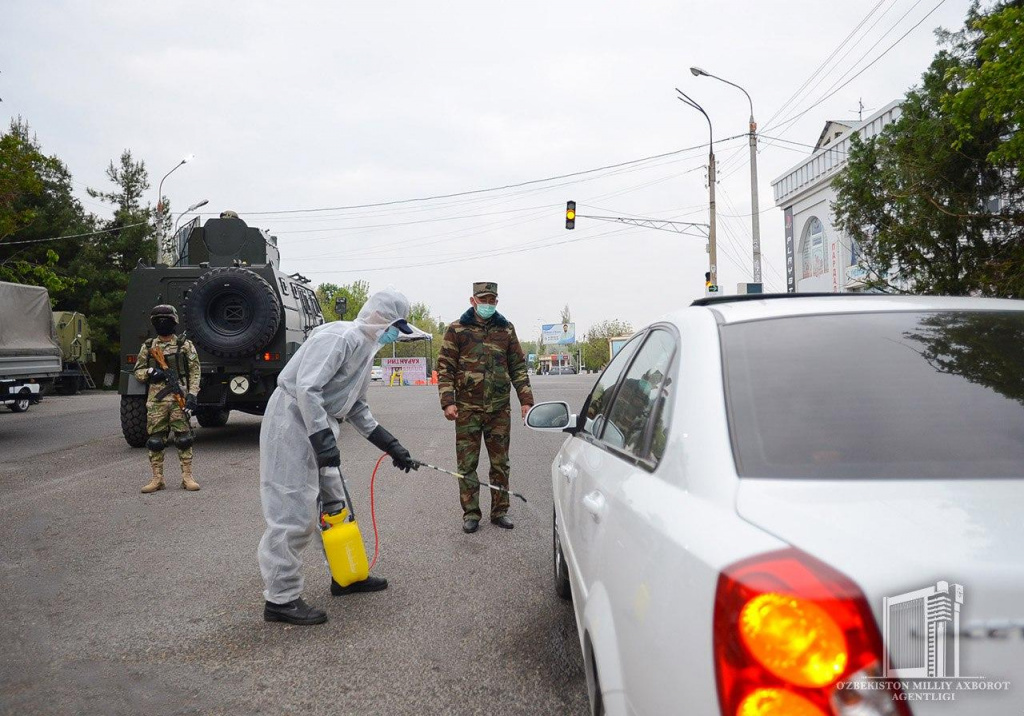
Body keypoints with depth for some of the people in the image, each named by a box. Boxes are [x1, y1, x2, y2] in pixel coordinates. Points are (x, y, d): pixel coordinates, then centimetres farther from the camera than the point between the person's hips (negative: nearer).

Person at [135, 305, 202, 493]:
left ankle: (187, 477, 3)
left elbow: (195, 371, 0)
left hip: (179, 399, -2)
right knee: (155, 440, 3)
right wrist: (150, 372, -7)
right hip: (156, 400, 3)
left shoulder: (185, 345, 5)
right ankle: (157, 479, 12)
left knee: (183, 438, -4)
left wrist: (192, 394, -11)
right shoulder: (148, 347, 13)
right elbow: (138, 371, 16)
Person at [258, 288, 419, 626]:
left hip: (318, 425, 11)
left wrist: (391, 446, 14)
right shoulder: (339, 337, -17)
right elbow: (306, 388, -26)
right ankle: (280, 599, 4)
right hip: (293, 423, -10)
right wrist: (323, 439, -27)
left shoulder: (365, 349, 15)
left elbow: (356, 408, 19)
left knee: (334, 503, 17)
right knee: (293, 512, -7)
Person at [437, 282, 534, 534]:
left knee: (500, 463, 9)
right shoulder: (457, 330, 2)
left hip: (499, 409, 2)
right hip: (467, 409, -2)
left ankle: (499, 511, 21)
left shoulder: (506, 329, 9)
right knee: (467, 464, 3)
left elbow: (518, 366, 10)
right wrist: (448, 402, -11)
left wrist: (526, 400, 2)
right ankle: (471, 513, 15)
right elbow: (445, 368, -1)